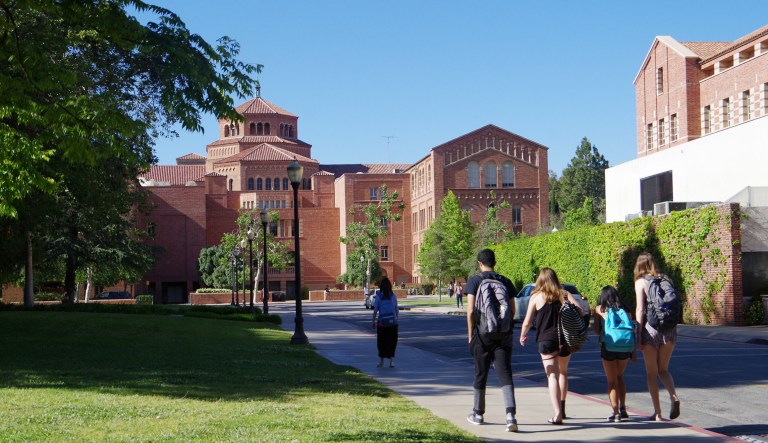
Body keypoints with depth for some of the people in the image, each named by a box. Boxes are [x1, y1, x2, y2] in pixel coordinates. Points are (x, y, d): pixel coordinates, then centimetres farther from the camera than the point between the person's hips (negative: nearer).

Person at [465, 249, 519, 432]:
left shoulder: (474, 281, -3)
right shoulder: (505, 281, 7)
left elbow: (471, 310, -9)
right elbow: (512, 310, 8)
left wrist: (470, 334, 1)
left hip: (483, 334, -2)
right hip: (503, 335, 2)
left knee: (480, 375, 12)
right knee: (505, 375, -4)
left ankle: (478, 414, 25)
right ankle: (510, 414, -21)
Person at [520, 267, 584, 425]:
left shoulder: (536, 297, 1)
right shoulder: (564, 294, 6)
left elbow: (527, 323, 1)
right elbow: (580, 311, -6)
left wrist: (523, 335, 19)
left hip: (546, 340, -3)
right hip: (566, 340, 3)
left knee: (552, 376, -5)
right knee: (563, 372, 24)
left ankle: (558, 414, -18)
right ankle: (562, 408, 29)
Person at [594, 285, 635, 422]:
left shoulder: (599, 309, 6)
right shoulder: (625, 310, 12)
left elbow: (597, 331, 7)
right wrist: (633, 352, 13)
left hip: (607, 346, -3)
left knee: (612, 381, 8)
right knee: (620, 376, 25)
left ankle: (616, 412, 3)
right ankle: (623, 408, 19)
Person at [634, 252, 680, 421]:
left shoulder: (641, 282, -3)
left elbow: (640, 309, -10)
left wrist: (638, 335, -8)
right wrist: (671, 327, 15)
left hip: (651, 327, -4)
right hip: (669, 328, 4)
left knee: (651, 372, 7)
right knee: (663, 369, 17)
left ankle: (658, 413, 8)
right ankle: (673, 396, -10)